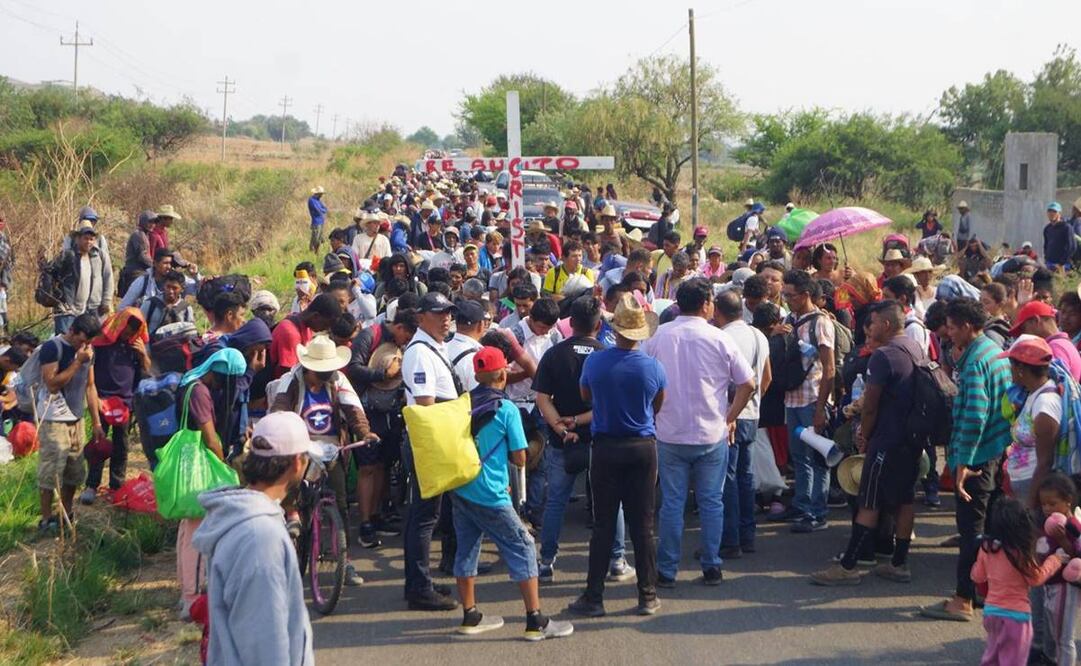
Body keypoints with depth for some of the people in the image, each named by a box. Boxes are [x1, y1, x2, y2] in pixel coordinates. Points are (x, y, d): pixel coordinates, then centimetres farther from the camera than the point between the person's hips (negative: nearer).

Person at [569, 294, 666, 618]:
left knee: (603, 524, 4)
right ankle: (648, 596, 11)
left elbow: (585, 396, 10)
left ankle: (594, 597, 7)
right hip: (643, 447, 1)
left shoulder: (595, 362, -9)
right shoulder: (653, 367, -8)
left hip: (606, 447, 0)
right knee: (643, 524, 6)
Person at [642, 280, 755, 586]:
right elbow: (748, 384, -4)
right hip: (713, 435, -1)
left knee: (671, 503, 6)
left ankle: (667, 570, 9)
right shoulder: (719, 339, -5)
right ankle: (712, 568, 13)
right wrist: (730, 418, 8)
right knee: (711, 503, 9)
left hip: (670, 435, 1)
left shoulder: (658, 337, -2)